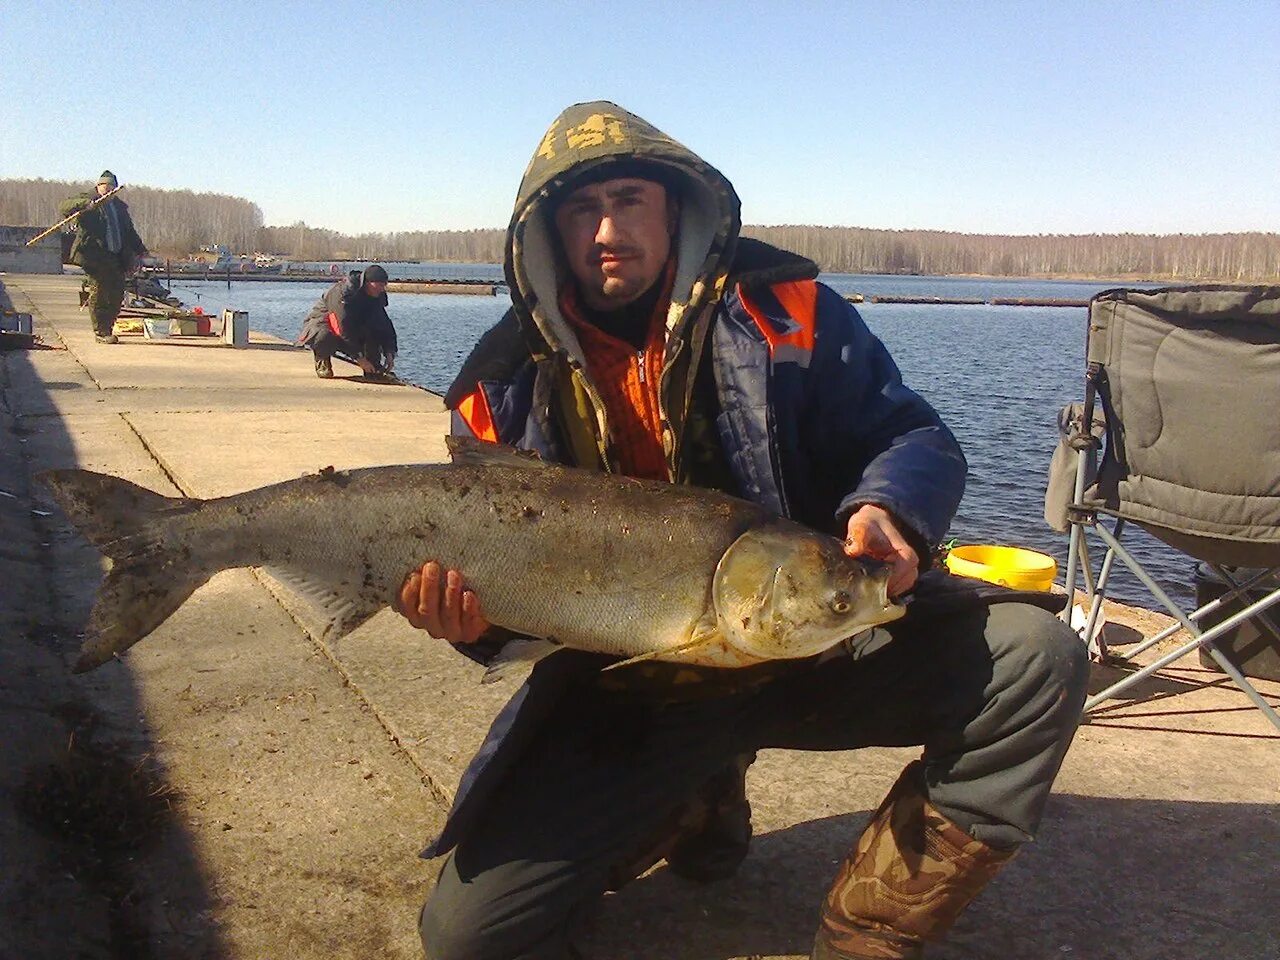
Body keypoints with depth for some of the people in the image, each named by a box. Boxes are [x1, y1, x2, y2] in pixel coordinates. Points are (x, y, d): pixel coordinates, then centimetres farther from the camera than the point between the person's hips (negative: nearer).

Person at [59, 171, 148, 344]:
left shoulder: (119, 206, 22)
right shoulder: (86, 200, 5)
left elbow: (129, 231, 29)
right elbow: (64, 207, -9)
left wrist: (139, 249, 21)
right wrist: (85, 204, -25)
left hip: (116, 258, 6)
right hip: (95, 256, -6)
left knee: (117, 294, 3)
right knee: (98, 292, -6)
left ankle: (106, 329, 15)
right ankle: (100, 333, -2)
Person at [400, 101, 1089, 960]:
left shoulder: (782, 309, -3)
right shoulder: (509, 388, 0)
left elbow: (917, 439, -3)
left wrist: (889, 511, -26)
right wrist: (475, 620, -18)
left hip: (814, 640, 0)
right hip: (626, 696, 1)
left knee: (1034, 657, -24)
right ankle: (694, 805, 19)